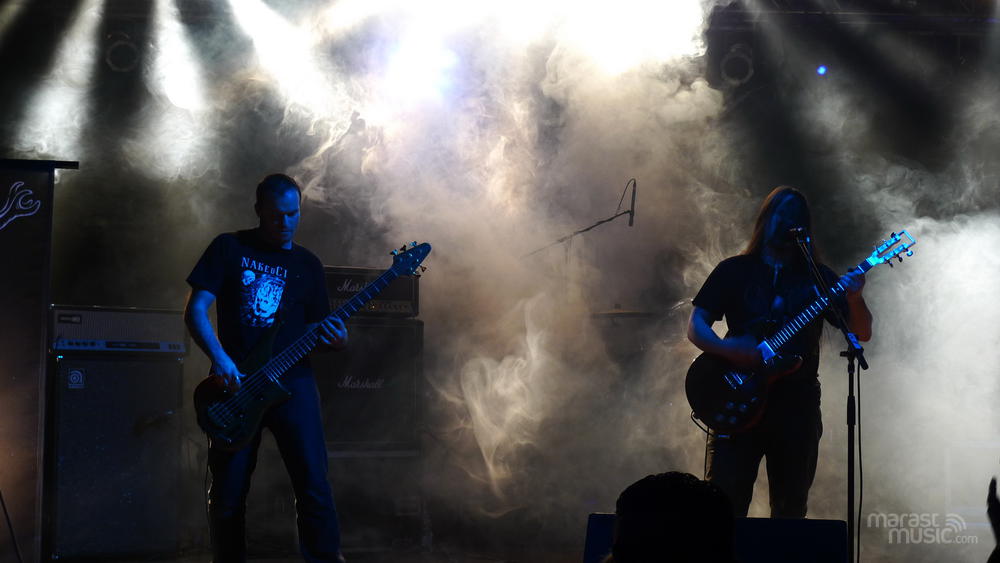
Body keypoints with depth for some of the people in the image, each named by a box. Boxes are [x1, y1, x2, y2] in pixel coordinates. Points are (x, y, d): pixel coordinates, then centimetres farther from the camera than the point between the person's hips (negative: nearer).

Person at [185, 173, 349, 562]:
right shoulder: (230, 249, 5)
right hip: (235, 383, -1)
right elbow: (196, 309, -1)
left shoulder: (307, 264, 13)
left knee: (313, 481, -9)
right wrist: (218, 357, -16)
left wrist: (334, 340, -8)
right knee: (227, 492, 1)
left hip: (293, 381, 1)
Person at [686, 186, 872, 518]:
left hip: (797, 406, 2)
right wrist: (730, 350, -15)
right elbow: (696, 326, 4)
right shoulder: (734, 271, 9)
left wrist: (854, 299, -16)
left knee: (791, 510, 5)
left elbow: (862, 333, 5)